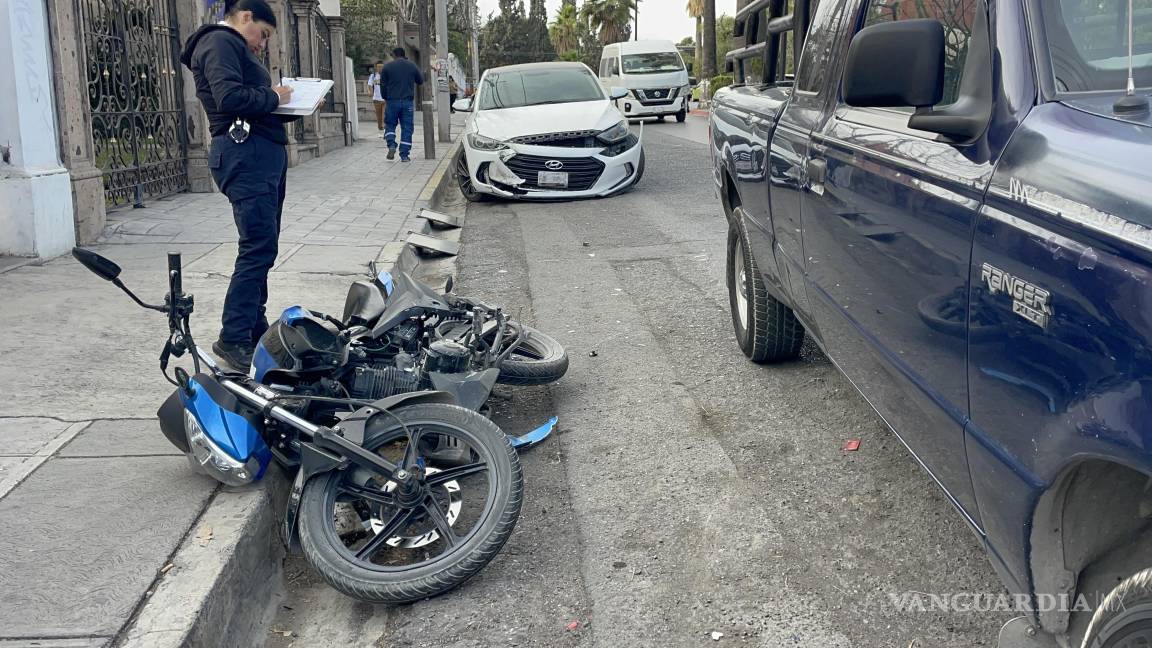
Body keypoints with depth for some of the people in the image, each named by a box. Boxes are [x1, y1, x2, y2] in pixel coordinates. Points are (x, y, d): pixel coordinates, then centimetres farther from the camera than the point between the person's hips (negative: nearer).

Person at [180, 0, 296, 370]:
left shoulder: (236, 48, 27)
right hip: (245, 154, -11)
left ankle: (254, 328, 22)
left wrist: (291, 105, 7)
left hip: (265, 153, 11)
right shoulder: (219, 42, -6)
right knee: (258, 248, -14)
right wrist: (272, 97, -7)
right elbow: (229, 96, -22)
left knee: (262, 247, 14)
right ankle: (232, 339, -11)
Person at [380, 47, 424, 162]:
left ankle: (391, 145, -9)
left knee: (390, 125, 15)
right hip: (408, 102, 1)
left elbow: (383, 85, 3)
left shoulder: (388, 66, 0)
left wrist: (385, 98, 17)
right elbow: (421, 81, 14)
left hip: (392, 101, -1)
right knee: (407, 128, 3)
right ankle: (404, 155, 0)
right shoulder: (412, 66, 4)